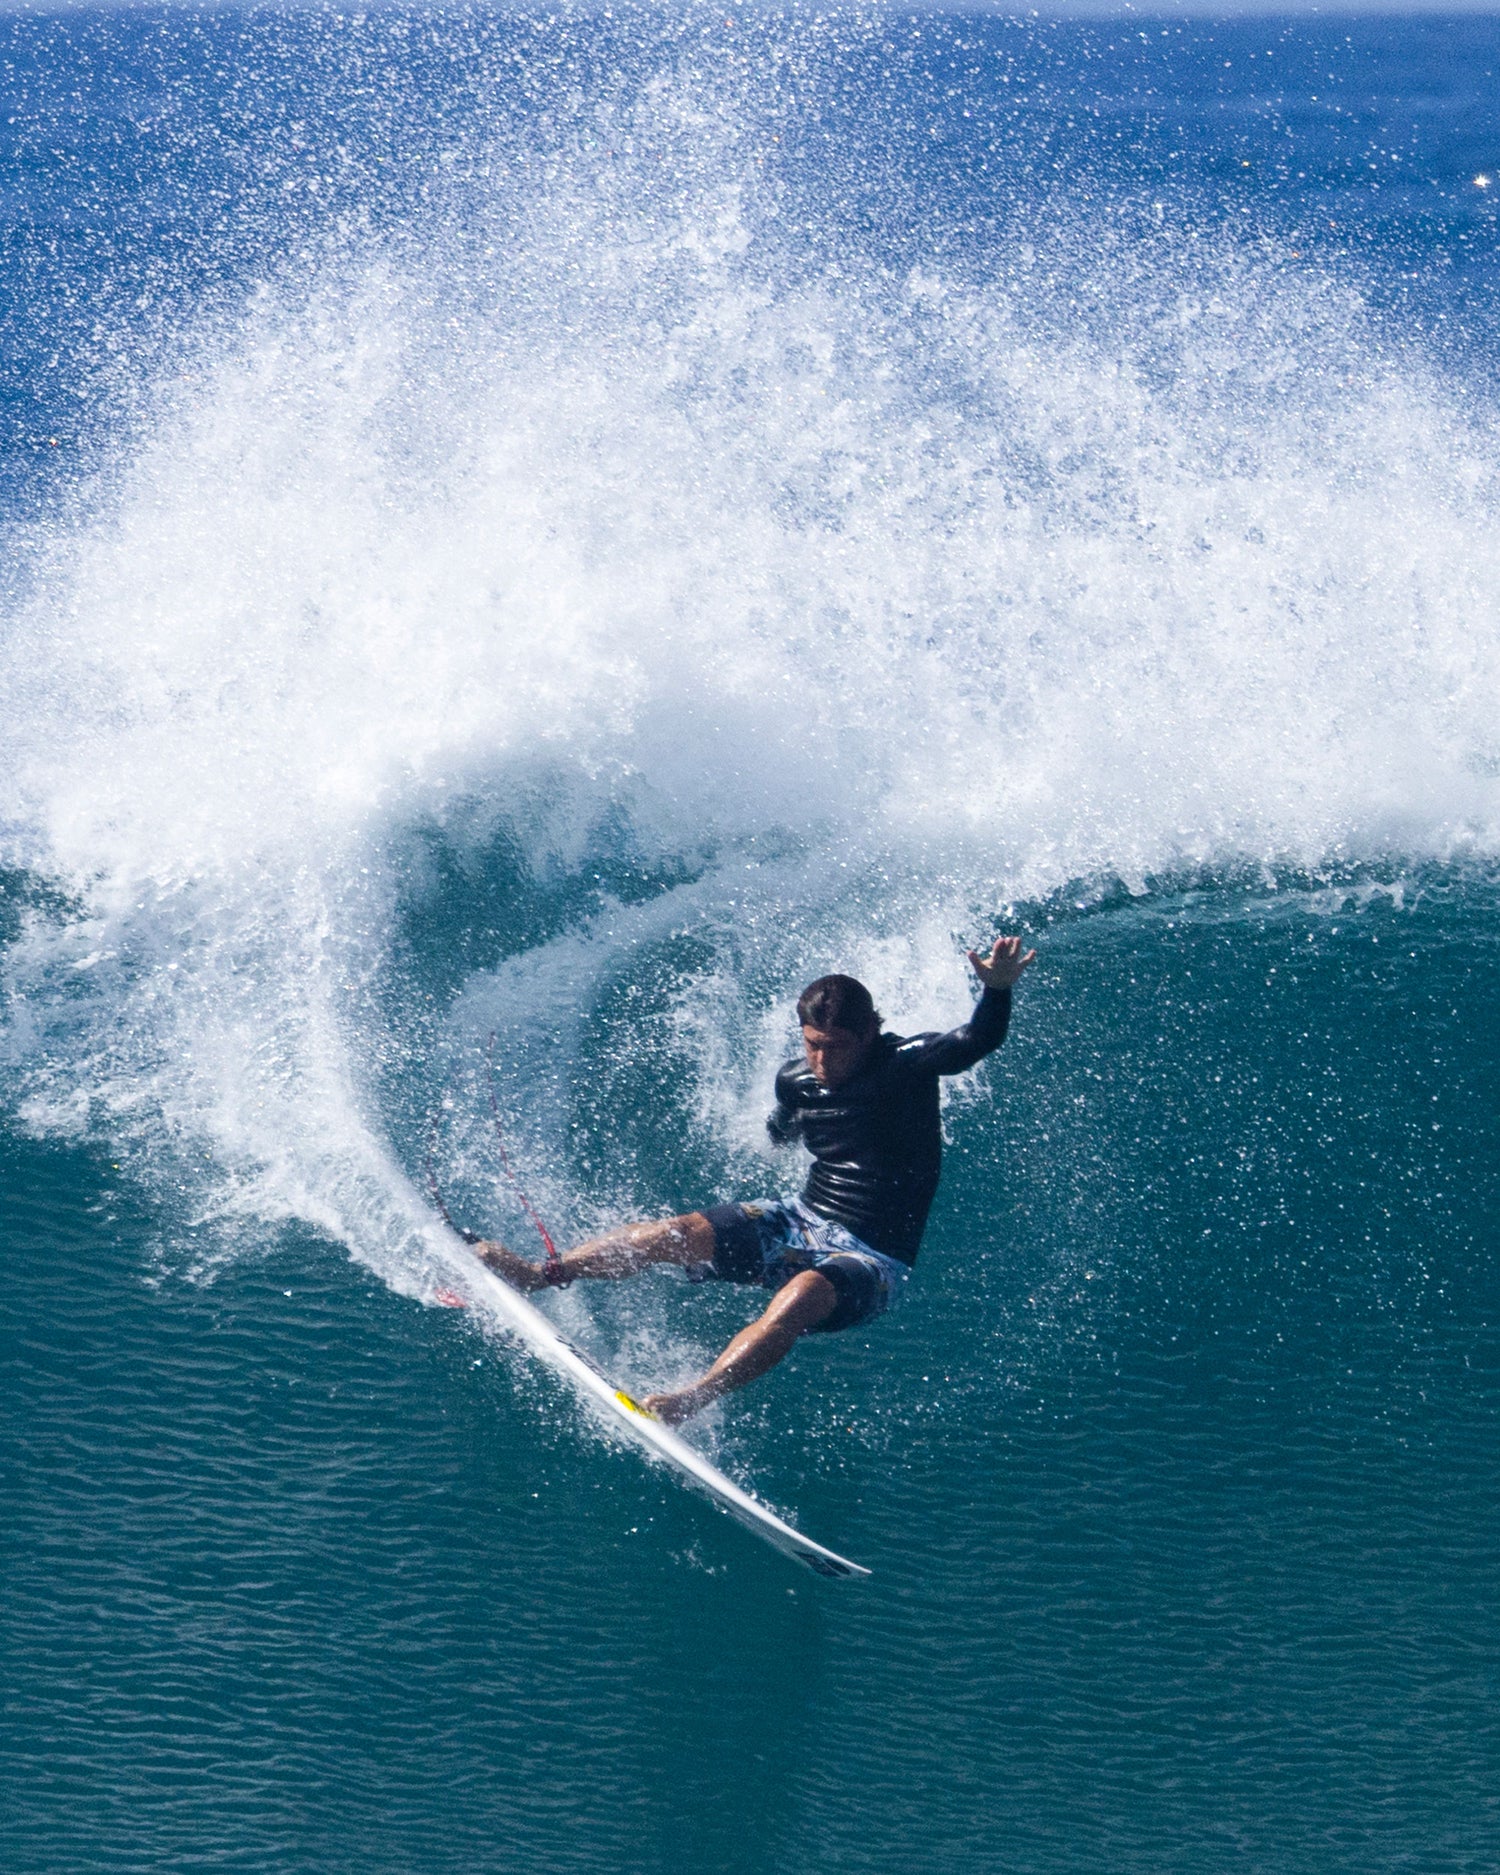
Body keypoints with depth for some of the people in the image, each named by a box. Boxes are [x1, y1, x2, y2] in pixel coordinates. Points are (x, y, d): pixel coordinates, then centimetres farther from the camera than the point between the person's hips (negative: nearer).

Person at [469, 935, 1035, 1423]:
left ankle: (688, 1401, -48)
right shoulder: (795, 1080, 1)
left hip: (871, 1257, -6)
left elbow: (978, 1040, -36)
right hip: (800, 1221, 6)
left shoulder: (907, 1063, -15)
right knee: (682, 1232, -16)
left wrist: (997, 990, -51)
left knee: (804, 1294, -38)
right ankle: (536, 1275, -12)